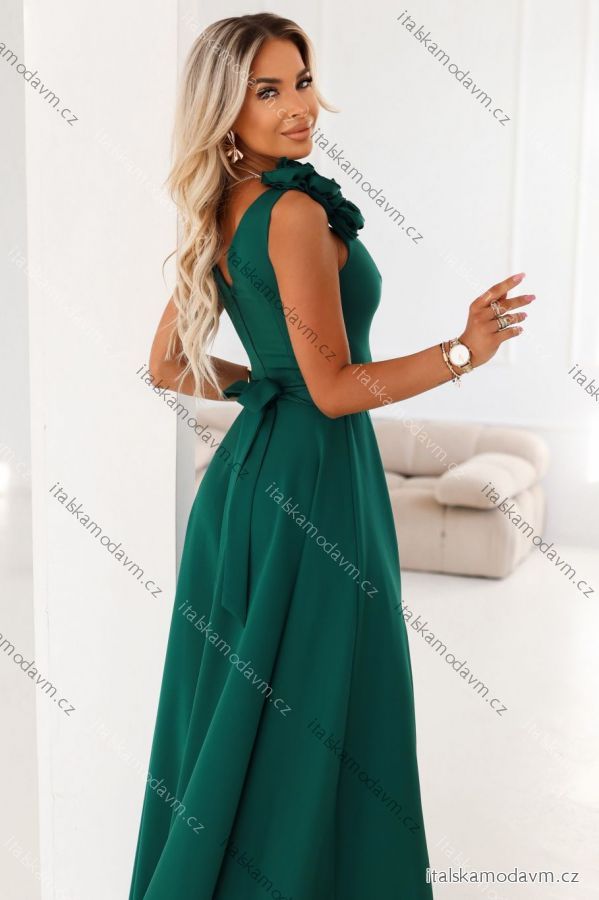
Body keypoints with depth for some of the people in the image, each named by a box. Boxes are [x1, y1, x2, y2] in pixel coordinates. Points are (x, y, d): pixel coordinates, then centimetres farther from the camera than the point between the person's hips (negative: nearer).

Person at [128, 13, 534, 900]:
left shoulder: (219, 216, 9)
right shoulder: (295, 211, -17)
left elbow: (169, 365, 15)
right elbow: (336, 388, -19)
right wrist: (464, 350, -20)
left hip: (248, 467, 9)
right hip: (314, 478, -9)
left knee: (243, 703, 19)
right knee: (313, 719, 3)